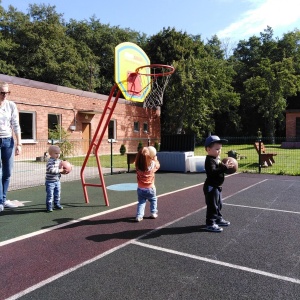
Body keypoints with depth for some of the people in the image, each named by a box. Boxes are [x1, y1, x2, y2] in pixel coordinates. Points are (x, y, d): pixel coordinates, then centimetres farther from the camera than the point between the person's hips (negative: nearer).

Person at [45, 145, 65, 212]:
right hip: (50, 181, -8)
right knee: (50, 195, -2)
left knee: (57, 194, 16)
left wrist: (63, 170, 1)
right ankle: (49, 207, 7)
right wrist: (60, 170, -28)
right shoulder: (50, 161, -19)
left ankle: (57, 204, 30)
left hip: (57, 181, 8)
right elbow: (51, 169, -32)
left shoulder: (59, 161, 5)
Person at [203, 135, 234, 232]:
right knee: (212, 206, -5)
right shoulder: (209, 160, -21)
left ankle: (218, 218, 38)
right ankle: (210, 224, 2)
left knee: (218, 204, 22)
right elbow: (212, 172, -36)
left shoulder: (217, 159, 11)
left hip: (217, 187, 10)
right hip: (211, 187, -10)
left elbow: (219, 170, 19)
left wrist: (227, 166, 2)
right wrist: (225, 167, -38)